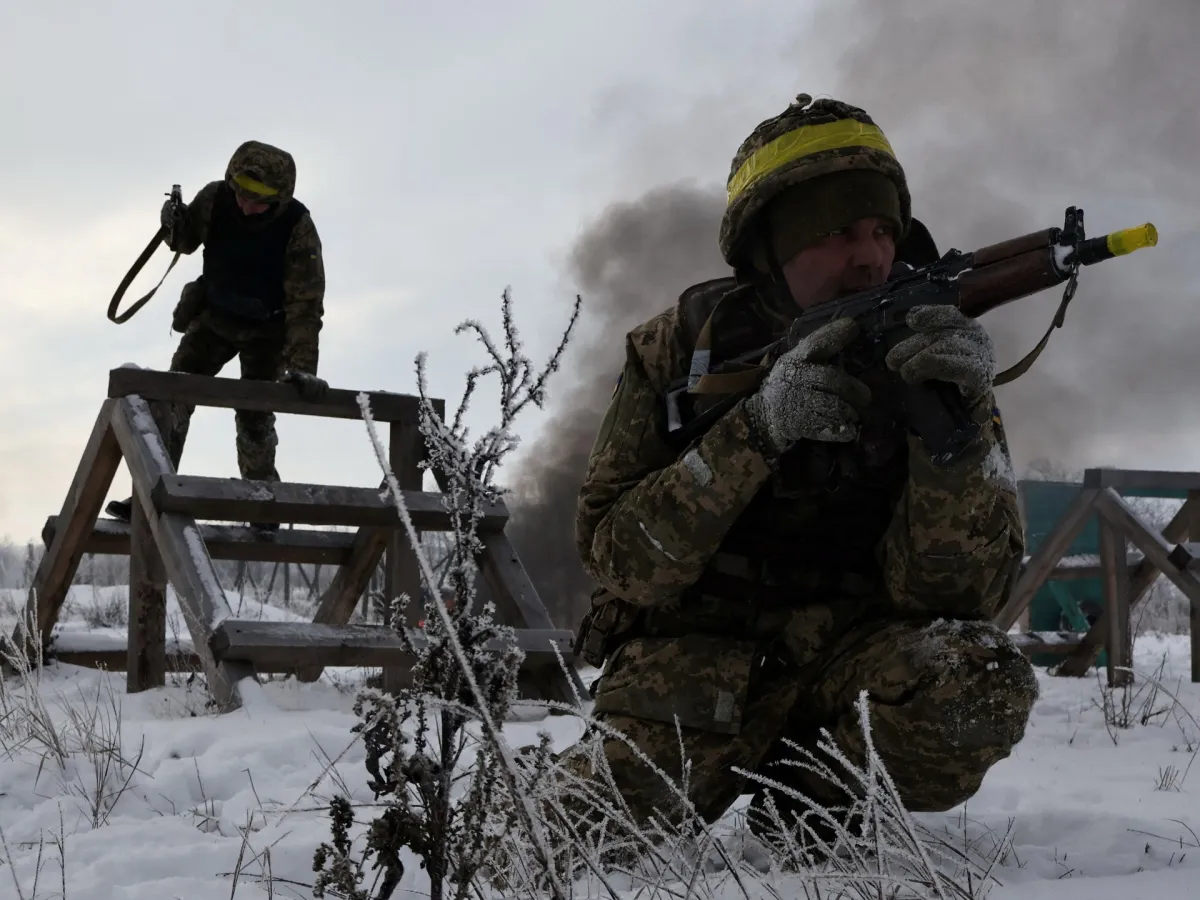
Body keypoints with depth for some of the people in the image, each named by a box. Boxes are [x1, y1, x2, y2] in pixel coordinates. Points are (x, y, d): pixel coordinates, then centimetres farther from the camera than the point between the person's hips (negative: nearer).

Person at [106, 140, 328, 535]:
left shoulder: (298, 227, -29)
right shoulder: (215, 198, -19)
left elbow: (306, 302, -31)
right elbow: (187, 241, 1)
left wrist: (301, 366, -41)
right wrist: (175, 225, -24)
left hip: (266, 330, -3)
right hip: (215, 316, 3)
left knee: (254, 417, -8)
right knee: (171, 400, -6)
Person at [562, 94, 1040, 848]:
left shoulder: (930, 353, -4)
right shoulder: (680, 348, -5)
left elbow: (955, 594, -13)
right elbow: (620, 565, -13)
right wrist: (755, 430, -27)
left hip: (849, 653, 1)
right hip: (695, 659, -1)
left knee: (983, 682, -30)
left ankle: (815, 806, -2)